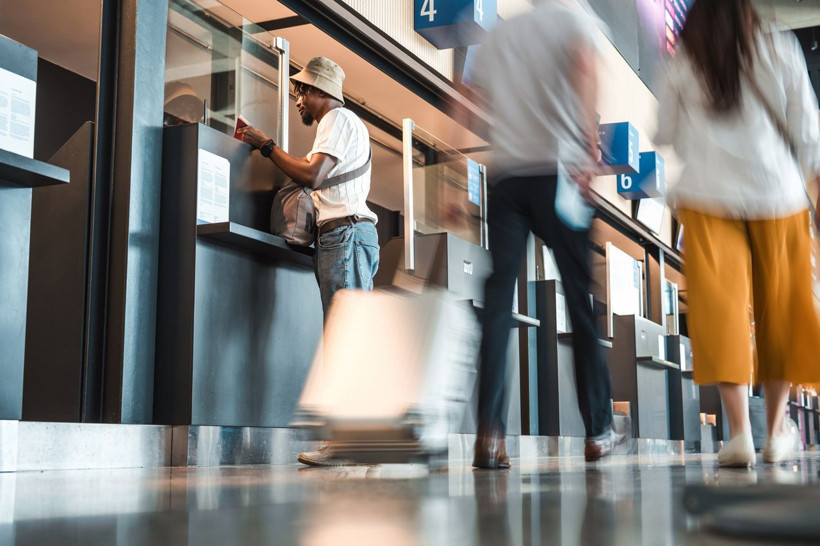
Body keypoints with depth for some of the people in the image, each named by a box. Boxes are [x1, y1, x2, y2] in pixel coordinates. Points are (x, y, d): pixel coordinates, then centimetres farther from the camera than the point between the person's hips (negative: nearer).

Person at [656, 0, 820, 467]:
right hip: (776, 196, 1)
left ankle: (740, 433, -10)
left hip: (709, 199, -1)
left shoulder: (686, 65, 1)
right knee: (779, 313, 12)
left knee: (722, 310, -1)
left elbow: (667, 135, 7)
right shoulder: (781, 52, 0)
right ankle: (776, 432, 18)